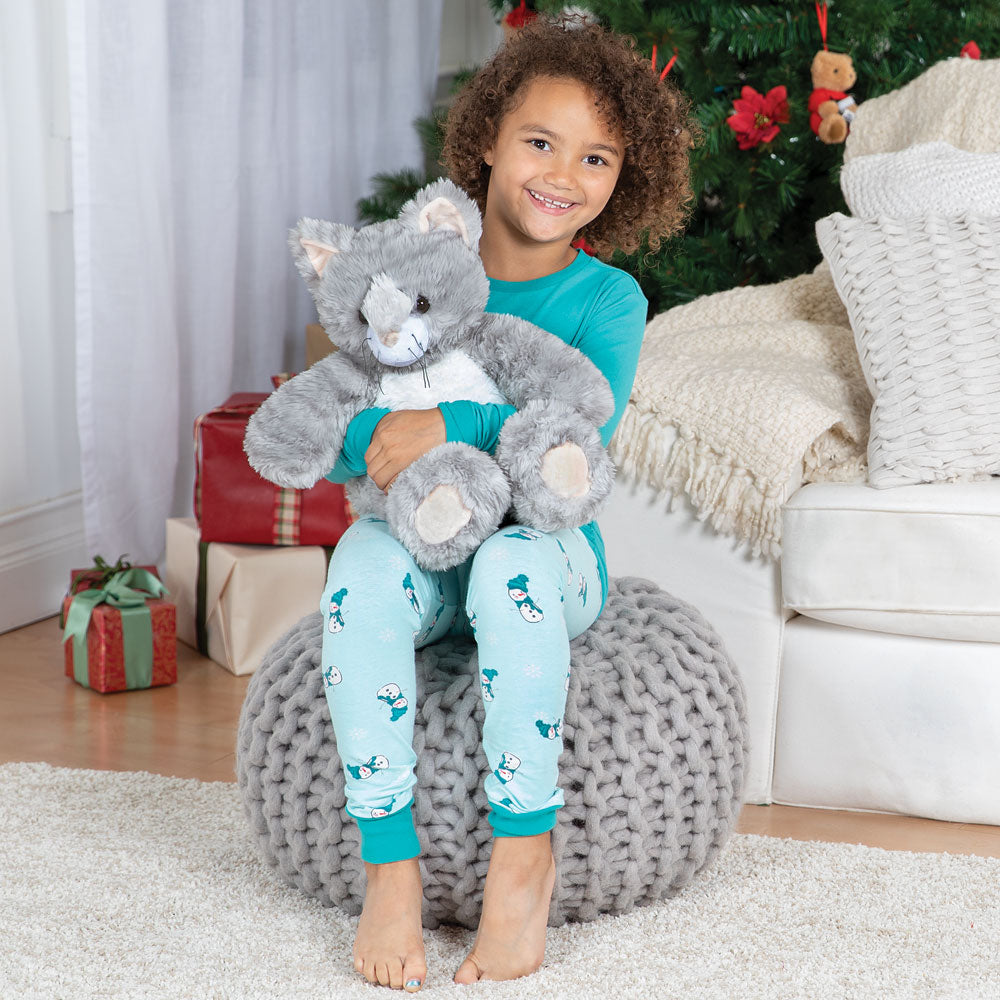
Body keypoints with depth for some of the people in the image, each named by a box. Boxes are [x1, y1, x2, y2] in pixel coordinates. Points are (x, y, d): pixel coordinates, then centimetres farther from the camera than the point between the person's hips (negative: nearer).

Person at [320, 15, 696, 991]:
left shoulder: (607, 299, -3)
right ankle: (389, 864, -27)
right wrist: (374, 435, -26)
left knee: (512, 563, -36)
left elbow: (583, 430, -21)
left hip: (552, 549, -2)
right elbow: (331, 443, -2)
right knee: (363, 560, -31)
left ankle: (524, 854, -25)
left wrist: (451, 426, -34)